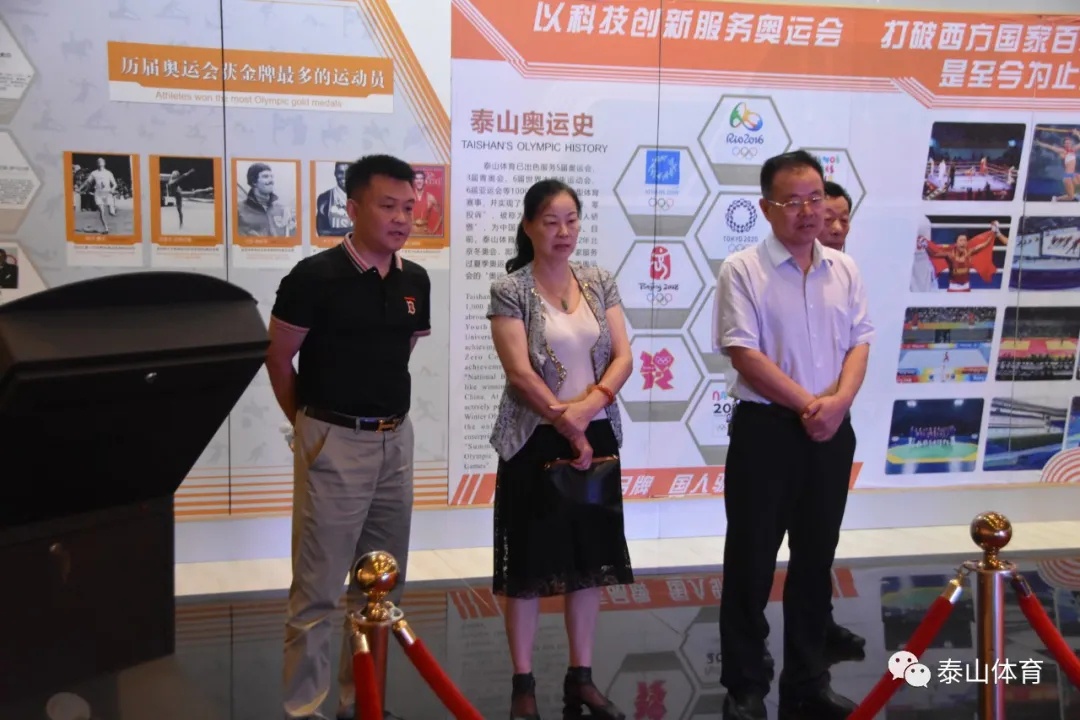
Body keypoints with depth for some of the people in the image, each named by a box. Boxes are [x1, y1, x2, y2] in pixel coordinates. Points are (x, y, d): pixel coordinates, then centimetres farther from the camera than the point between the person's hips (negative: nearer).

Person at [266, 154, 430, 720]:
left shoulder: (416, 281, 4)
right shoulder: (316, 276, -13)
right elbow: (278, 357, -3)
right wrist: (309, 422, 6)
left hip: (395, 440, 6)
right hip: (332, 443, -6)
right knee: (317, 588, 0)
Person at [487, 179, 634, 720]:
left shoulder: (600, 283, 7)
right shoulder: (510, 290, -6)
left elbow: (623, 356, 0)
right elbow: (520, 372, -13)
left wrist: (588, 405, -16)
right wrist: (566, 424, -14)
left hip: (598, 437, 4)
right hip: (535, 441, -4)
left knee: (591, 558, 9)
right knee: (531, 561, 3)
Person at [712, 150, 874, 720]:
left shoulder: (844, 269, 8)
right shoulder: (742, 270, -7)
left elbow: (859, 343, 6)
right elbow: (744, 356, -14)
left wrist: (839, 401, -13)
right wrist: (809, 404, -15)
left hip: (832, 431, 5)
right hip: (765, 428, -5)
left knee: (816, 561, 14)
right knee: (751, 562, 3)